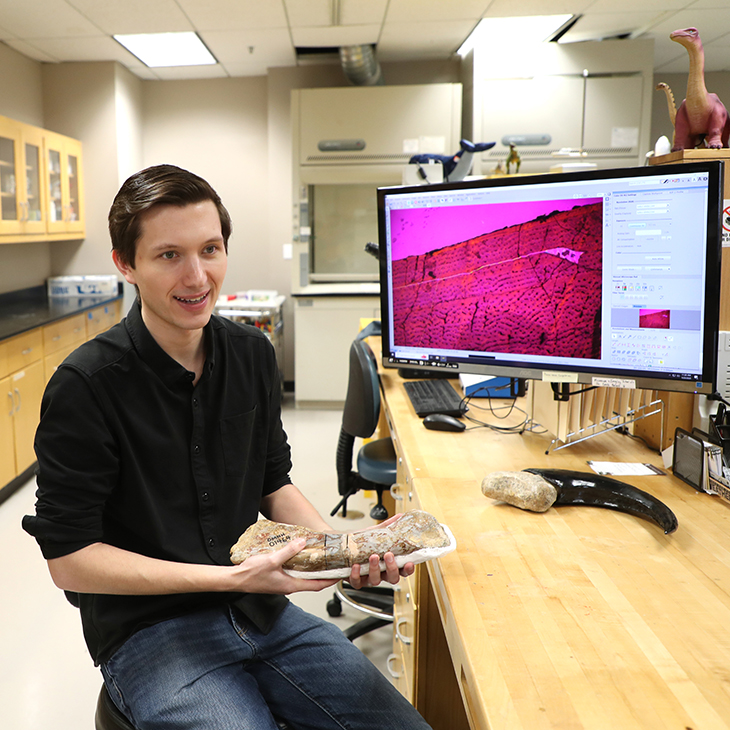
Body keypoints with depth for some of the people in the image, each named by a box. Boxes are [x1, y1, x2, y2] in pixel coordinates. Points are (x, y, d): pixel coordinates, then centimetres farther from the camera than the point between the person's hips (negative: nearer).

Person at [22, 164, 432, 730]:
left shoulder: (252, 354, 1)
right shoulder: (86, 386, -16)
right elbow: (69, 557, -13)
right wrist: (231, 577, -20)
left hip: (261, 610, 5)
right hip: (149, 631, -4)